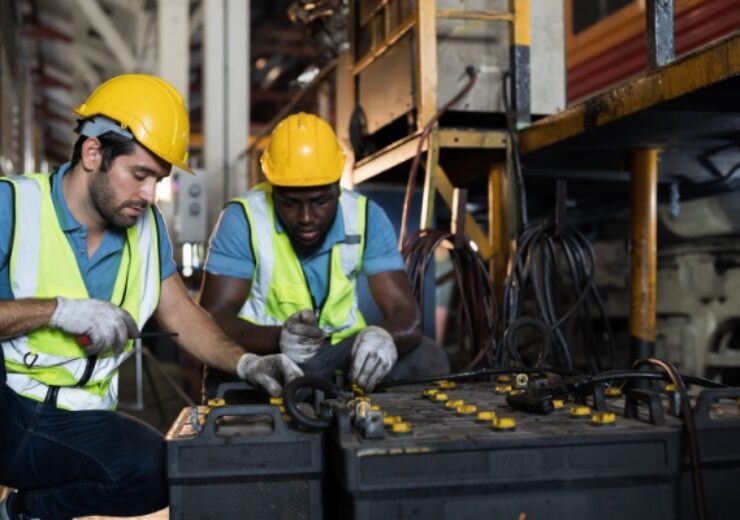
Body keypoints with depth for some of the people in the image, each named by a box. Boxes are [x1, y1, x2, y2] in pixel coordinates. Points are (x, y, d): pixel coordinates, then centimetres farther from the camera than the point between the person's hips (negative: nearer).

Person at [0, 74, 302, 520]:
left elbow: (182, 315, 10)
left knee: (156, 470, -25)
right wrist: (57, 310, -21)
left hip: (80, 423, 5)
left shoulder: (146, 226, 6)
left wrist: (245, 362, -6)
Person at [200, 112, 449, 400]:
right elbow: (211, 320, -18)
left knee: (427, 358, -20)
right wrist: (279, 338, -39)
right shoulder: (243, 219, -14)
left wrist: (385, 338, -37)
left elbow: (405, 311, -11)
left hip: (342, 353, 3)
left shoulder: (366, 217, -6)